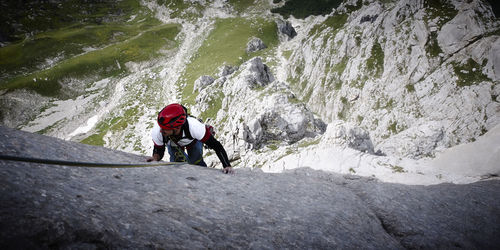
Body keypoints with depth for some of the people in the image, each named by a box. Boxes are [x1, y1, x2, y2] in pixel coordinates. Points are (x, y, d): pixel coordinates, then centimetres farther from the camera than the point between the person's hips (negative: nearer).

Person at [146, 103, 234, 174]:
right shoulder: (156, 132, -41)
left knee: (196, 163, -5)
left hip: (193, 140, -1)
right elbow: (159, 151, -20)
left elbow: (216, 145, -40)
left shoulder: (194, 126, -48)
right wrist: (155, 157, -42)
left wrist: (227, 166, -45)